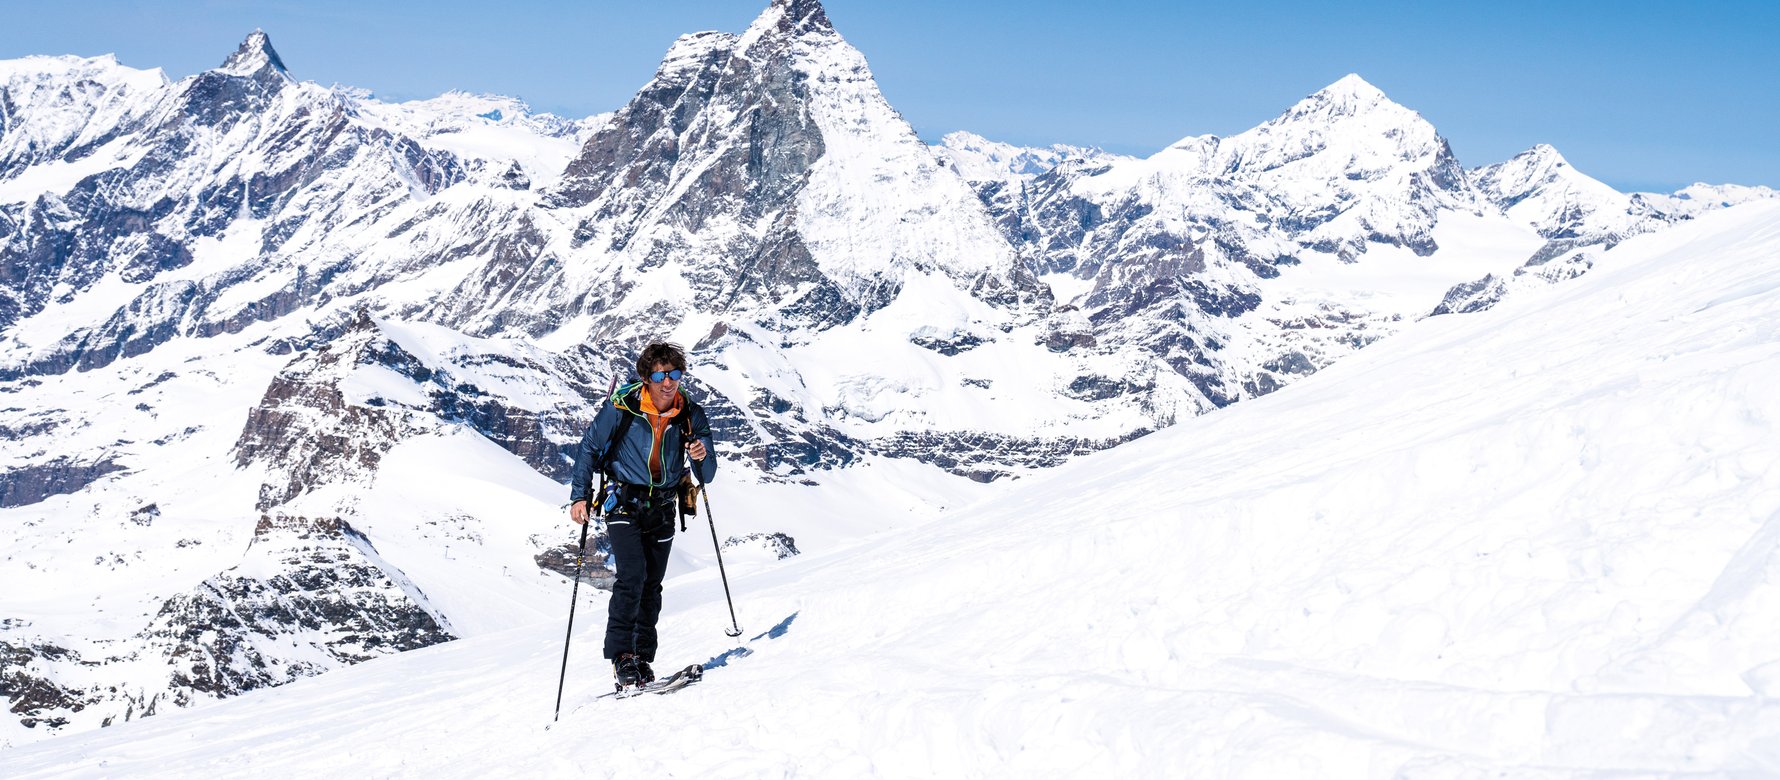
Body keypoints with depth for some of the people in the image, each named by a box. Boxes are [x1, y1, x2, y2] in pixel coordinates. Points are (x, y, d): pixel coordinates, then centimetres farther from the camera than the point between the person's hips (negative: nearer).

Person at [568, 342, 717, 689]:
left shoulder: (691, 416, -6)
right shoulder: (622, 407, -14)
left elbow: (707, 475, -3)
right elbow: (590, 448, -4)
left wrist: (703, 456, -26)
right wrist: (580, 496, -10)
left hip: (662, 508, 3)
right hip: (624, 502, -3)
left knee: (651, 586, 7)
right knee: (632, 575, -19)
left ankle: (642, 660, 16)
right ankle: (621, 656, -12)